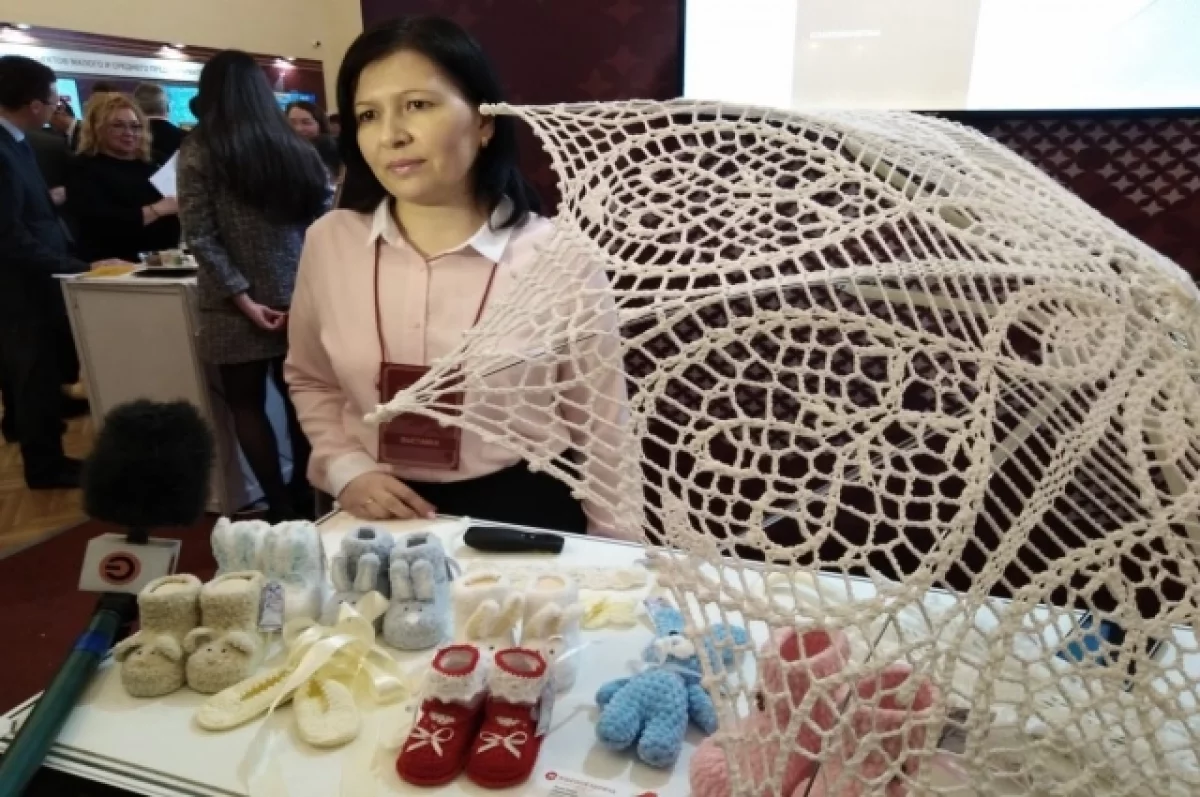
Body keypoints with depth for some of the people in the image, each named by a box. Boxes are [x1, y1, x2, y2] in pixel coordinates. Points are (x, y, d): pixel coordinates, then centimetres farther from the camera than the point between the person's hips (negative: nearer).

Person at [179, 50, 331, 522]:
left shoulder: (198, 149, -4)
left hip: (237, 307, -3)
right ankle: (302, 497, 23)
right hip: (297, 298, 3)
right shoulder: (297, 148, 5)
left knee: (247, 404, 9)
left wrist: (242, 298, -10)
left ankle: (280, 507, 11)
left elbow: (199, 235, -11)